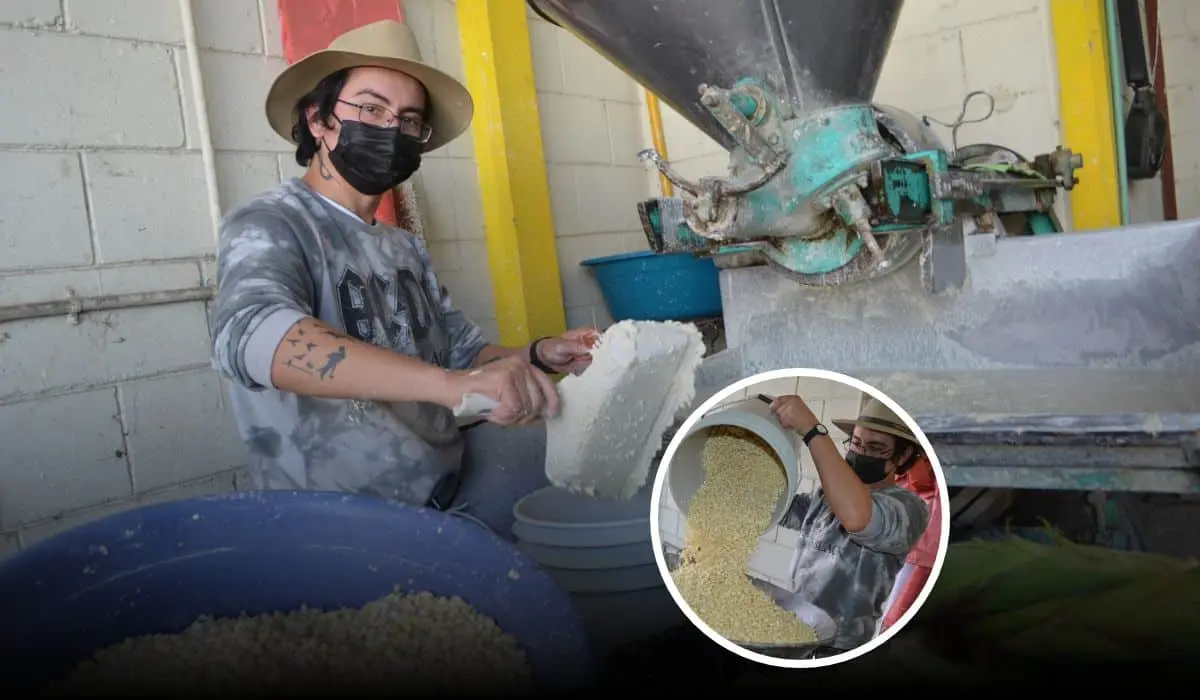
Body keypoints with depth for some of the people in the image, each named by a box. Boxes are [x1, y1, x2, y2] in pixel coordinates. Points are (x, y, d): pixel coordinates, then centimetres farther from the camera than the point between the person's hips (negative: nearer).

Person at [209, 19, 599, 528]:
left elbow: (463, 350, 18)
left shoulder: (406, 249, 13)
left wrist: (536, 357, -3)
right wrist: (450, 383, -42)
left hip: (453, 500, 7)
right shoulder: (269, 226, -10)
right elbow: (250, 335, -31)